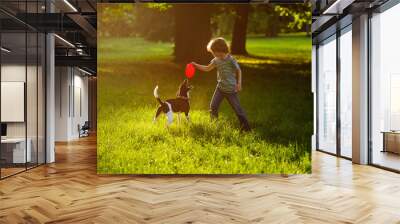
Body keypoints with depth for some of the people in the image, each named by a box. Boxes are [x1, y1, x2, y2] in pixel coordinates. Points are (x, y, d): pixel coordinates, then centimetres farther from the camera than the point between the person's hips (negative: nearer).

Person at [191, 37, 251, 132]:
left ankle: (245, 126, 13)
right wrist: (196, 65, 6)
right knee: (213, 106, 4)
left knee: (237, 108, 1)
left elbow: (239, 70, -7)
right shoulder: (216, 60, 0)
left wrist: (239, 83, -13)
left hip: (231, 89, -6)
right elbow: (207, 68, 12)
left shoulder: (231, 59, -17)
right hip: (220, 87, 6)